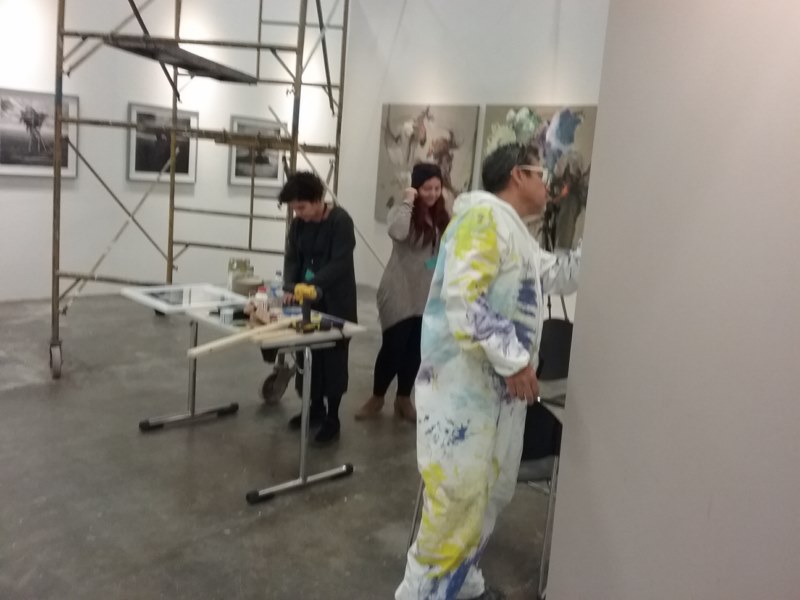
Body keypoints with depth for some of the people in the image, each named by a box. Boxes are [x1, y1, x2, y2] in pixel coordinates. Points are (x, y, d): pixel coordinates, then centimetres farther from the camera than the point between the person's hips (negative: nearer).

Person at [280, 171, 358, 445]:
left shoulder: (341, 221, -14)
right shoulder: (298, 224, 6)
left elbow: (340, 263, -21)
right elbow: (292, 257, 4)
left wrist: (312, 286, -29)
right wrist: (290, 288, -14)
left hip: (335, 303, -6)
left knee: (333, 358, 1)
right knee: (307, 354, 10)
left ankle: (332, 417, 11)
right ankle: (316, 408, 27)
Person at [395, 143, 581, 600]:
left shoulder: (517, 234, 19)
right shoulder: (484, 215, -13)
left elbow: (557, 276, 33)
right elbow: (462, 298, -24)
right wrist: (513, 360, -23)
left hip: (502, 386, 10)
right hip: (464, 384, -10)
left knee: (490, 494, 17)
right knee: (457, 498, -7)